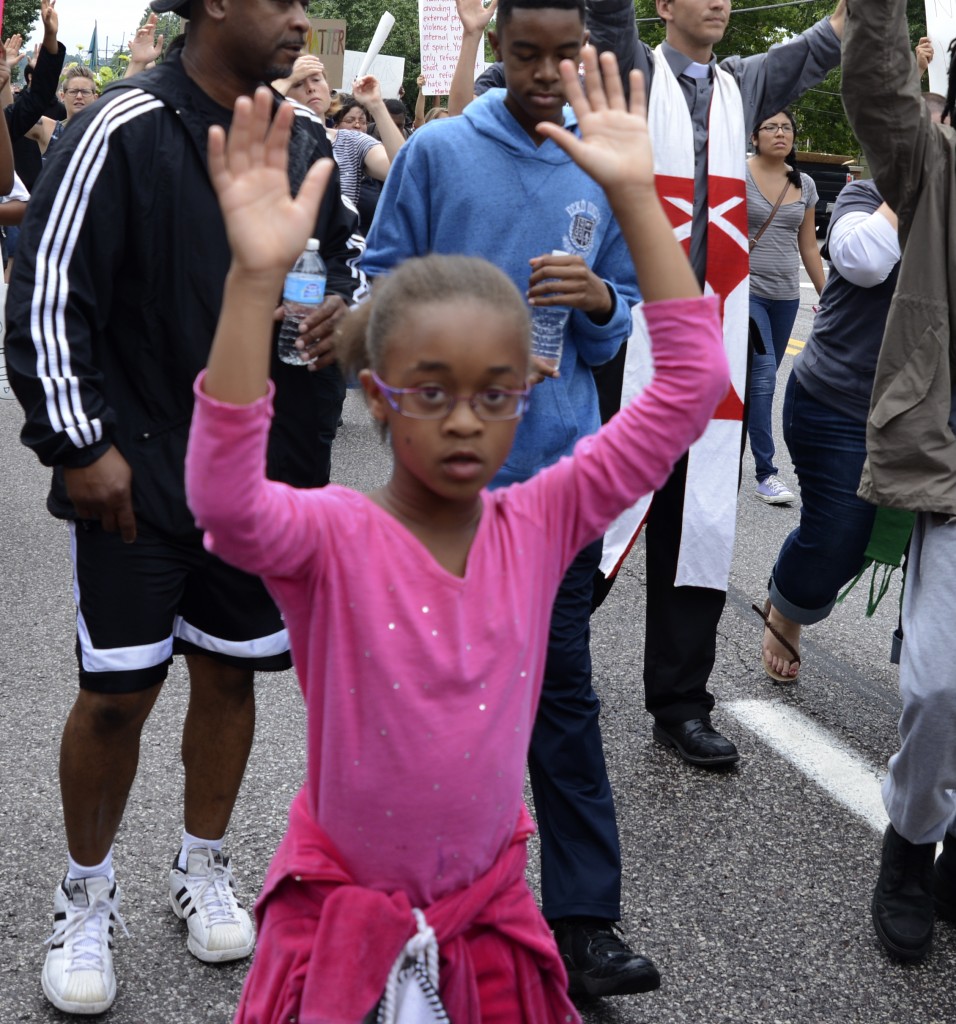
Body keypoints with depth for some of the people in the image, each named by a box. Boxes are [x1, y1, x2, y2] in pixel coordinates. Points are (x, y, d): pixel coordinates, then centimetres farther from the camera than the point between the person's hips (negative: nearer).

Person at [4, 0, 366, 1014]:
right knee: (116, 690, -1)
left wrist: (345, 310, -1)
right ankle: (86, 895, 22)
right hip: (137, 473, -5)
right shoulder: (122, 131, -12)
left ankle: (201, 867, 34)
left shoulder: (303, 138, 7)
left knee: (229, 668, 14)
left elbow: (350, 251, 22)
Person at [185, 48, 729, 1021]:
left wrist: (634, 194, -18)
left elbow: (689, 386, -12)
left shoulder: (538, 525, -8)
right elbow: (224, 502, -40)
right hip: (344, 913, -3)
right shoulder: (329, 537, -17)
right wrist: (255, 279, -47)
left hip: (490, 906, 3)